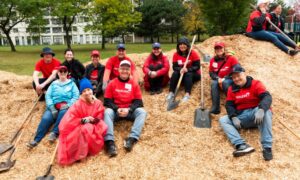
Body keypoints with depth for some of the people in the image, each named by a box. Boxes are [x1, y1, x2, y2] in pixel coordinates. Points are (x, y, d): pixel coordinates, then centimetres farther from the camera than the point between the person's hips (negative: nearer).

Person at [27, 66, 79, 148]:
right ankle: (36, 140, -34)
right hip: (54, 106, 2)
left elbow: (76, 96, 2)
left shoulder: (71, 84, 15)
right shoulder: (54, 84, 21)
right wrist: (52, 107, -10)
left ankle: (54, 133, -38)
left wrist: (68, 105, -15)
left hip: (66, 106, -2)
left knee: (63, 113, -38)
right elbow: (48, 96, 7)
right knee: (45, 118, -27)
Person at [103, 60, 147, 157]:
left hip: (130, 111, 1)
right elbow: (107, 101, -1)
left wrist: (129, 110, -19)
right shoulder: (112, 83, 3)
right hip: (115, 110, -1)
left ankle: (132, 138, -41)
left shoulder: (134, 84, 5)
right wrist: (117, 109, -19)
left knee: (142, 111, -26)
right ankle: (110, 141, -45)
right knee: (107, 112, -31)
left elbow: (138, 101, -1)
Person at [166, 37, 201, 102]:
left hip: (193, 74, -2)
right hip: (181, 73, 3)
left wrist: (187, 69, -32)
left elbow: (197, 66, -15)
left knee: (188, 74, -33)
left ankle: (187, 94, -41)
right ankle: (171, 93, -28)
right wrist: (180, 69, -30)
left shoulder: (193, 53, -12)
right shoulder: (176, 55, -4)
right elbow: (175, 67, -8)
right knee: (175, 73, -25)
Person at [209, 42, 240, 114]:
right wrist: (218, 79, -16)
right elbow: (211, 73, 7)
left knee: (225, 82, -36)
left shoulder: (231, 58, -4)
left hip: (230, 80, -2)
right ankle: (215, 108, -35)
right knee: (213, 83, -30)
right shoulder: (213, 60, 6)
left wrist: (224, 79, -19)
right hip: (218, 80, 3)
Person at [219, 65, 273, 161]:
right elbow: (229, 105, 5)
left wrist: (261, 109, -38)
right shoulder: (232, 89, 11)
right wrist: (233, 117, -16)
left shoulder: (255, 84, -2)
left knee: (265, 110, -36)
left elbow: (267, 97, -17)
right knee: (223, 120, -15)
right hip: (241, 117, 4)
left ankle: (267, 147, -38)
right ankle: (242, 145, -37)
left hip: (256, 114, -4)